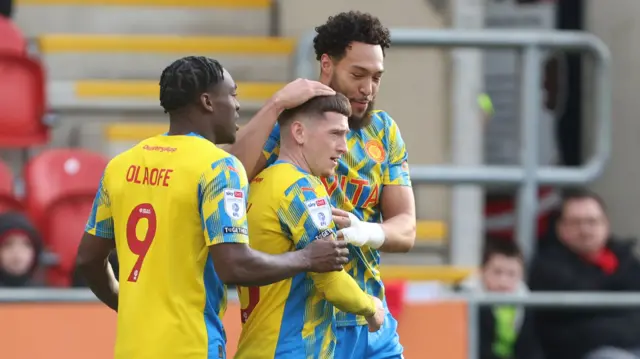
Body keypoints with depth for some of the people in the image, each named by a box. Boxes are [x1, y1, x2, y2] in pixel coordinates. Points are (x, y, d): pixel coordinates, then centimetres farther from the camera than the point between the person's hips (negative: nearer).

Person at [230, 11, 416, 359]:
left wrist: (366, 232, -20)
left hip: (372, 325, 5)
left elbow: (406, 228, 2)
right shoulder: (285, 125, -5)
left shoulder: (384, 131, 8)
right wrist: (276, 105, -27)